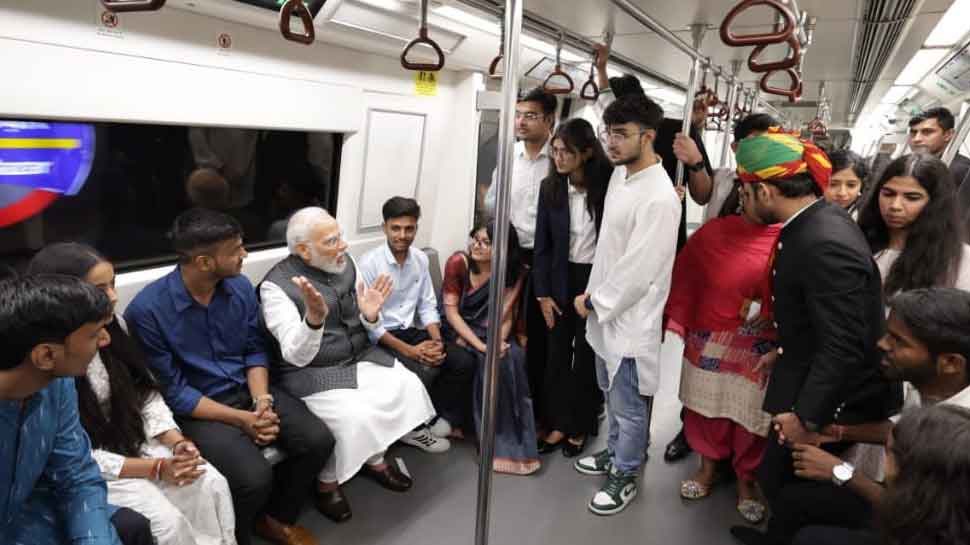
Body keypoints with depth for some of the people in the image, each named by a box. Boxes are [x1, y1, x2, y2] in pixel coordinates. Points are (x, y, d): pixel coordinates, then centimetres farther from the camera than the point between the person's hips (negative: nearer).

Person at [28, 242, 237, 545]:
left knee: (212, 485, -15)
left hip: (134, 441, 6)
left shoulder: (114, 326, -4)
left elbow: (146, 393, 3)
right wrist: (156, 469, -21)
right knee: (167, 520, -23)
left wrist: (178, 443, -13)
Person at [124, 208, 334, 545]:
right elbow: (172, 392, -15)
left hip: (246, 390, 5)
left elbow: (255, 350, 5)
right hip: (197, 409, -5)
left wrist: (261, 400, -13)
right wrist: (241, 419, -20)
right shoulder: (147, 310, -20)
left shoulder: (241, 286, -3)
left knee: (318, 440, -13)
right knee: (254, 477, -28)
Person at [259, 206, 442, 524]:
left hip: (359, 356, 7)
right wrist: (314, 318, -43)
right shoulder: (276, 285, -18)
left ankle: (375, 459, 15)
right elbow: (297, 355, -24)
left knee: (408, 385, -8)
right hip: (309, 372, -6)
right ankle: (326, 482, 2)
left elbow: (366, 328, 9)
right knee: (354, 416, -27)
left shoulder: (346, 263, -1)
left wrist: (370, 315, -16)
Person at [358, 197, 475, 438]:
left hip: (411, 332, 6)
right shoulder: (369, 263, -13)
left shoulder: (421, 259, 6)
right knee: (426, 370, -29)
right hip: (380, 338, -6)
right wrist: (409, 350, -21)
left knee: (463, 364, -14)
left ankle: (446, 418, 6)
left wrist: (437, 341, -11)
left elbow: (428, 306, 8)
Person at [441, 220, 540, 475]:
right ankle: (497, 440, -15)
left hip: (491, 332, 3)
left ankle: (512, 441, -15)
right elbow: (451, 312, -15)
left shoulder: (513, 272, -4)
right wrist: (480, 345, -25)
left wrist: (499, 341, -25)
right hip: (458, 331, -3)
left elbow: (507, 315, -4)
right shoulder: (458, 262, -13)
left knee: (513, 357, -27)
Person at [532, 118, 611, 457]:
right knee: (557, 354, 10)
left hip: (597, 278, -3)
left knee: (587, 356, 9)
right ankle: (558, 423, 25)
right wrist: (542, 293, -1)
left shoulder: (609, 184, -13)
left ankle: (579, 427, 25)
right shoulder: (550, 187, -3)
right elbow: (542, 243, 0)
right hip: (561, 278, 3)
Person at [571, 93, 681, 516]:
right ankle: (615, 452, 45)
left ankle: (626, 477, 28)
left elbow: (639, 271, -23)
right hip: (606, 309, 9)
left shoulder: (659, 197, -24)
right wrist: (593, 295, 11)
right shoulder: (619, 174, 4)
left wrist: (593, 302, -13)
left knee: (628, 407, 9)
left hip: (630, 318, -8)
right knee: (611, 395, 25)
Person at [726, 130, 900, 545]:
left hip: (830, 398, -9)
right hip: (809, 370, 9)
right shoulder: (817, 221, 0)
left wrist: (806, 416, -21)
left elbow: (843, 347, -28)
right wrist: (787, 350, 18)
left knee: (780, 479, 5)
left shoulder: (826, 243, -30)